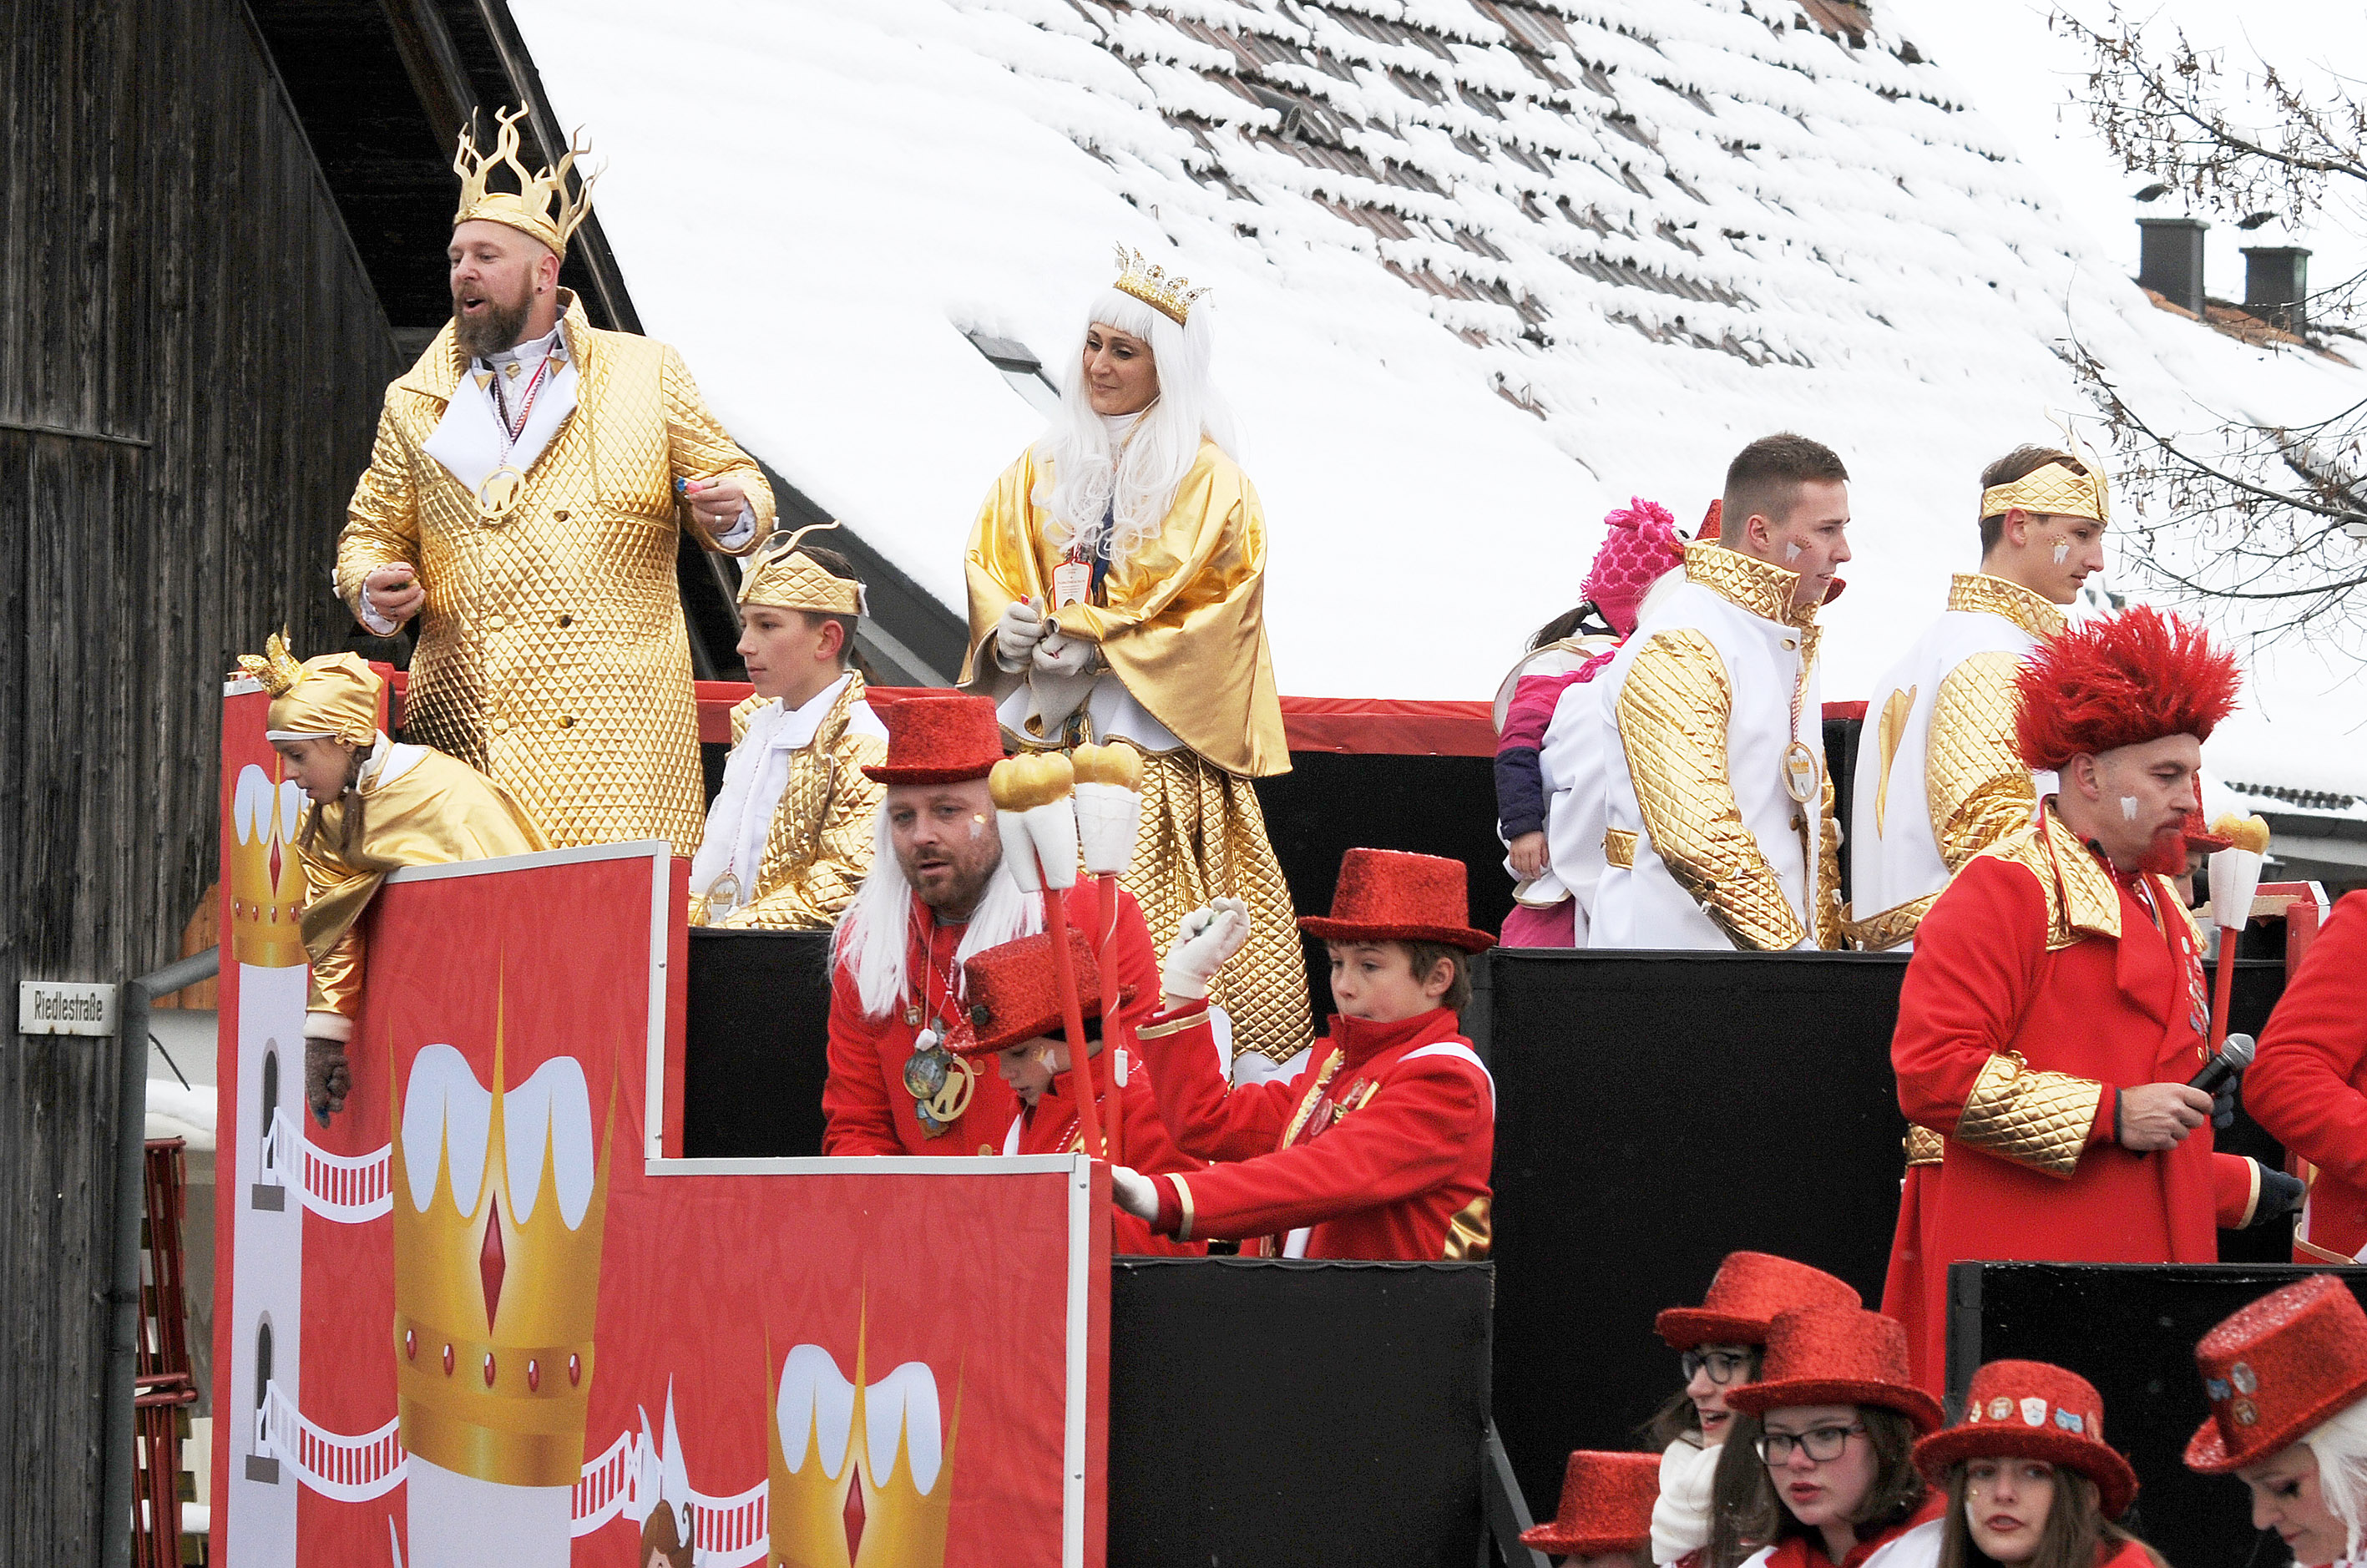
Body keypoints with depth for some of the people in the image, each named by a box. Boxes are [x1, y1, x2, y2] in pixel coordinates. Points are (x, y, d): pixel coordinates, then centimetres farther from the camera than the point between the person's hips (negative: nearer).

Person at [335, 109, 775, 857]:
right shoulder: (417, 403, 16)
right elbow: (372, 532, 22)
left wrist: (733, 510, -7)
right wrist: (376, 589, -1)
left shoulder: (645, 374, 11)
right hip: (465, 730, 2)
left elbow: (733, 480, 16)